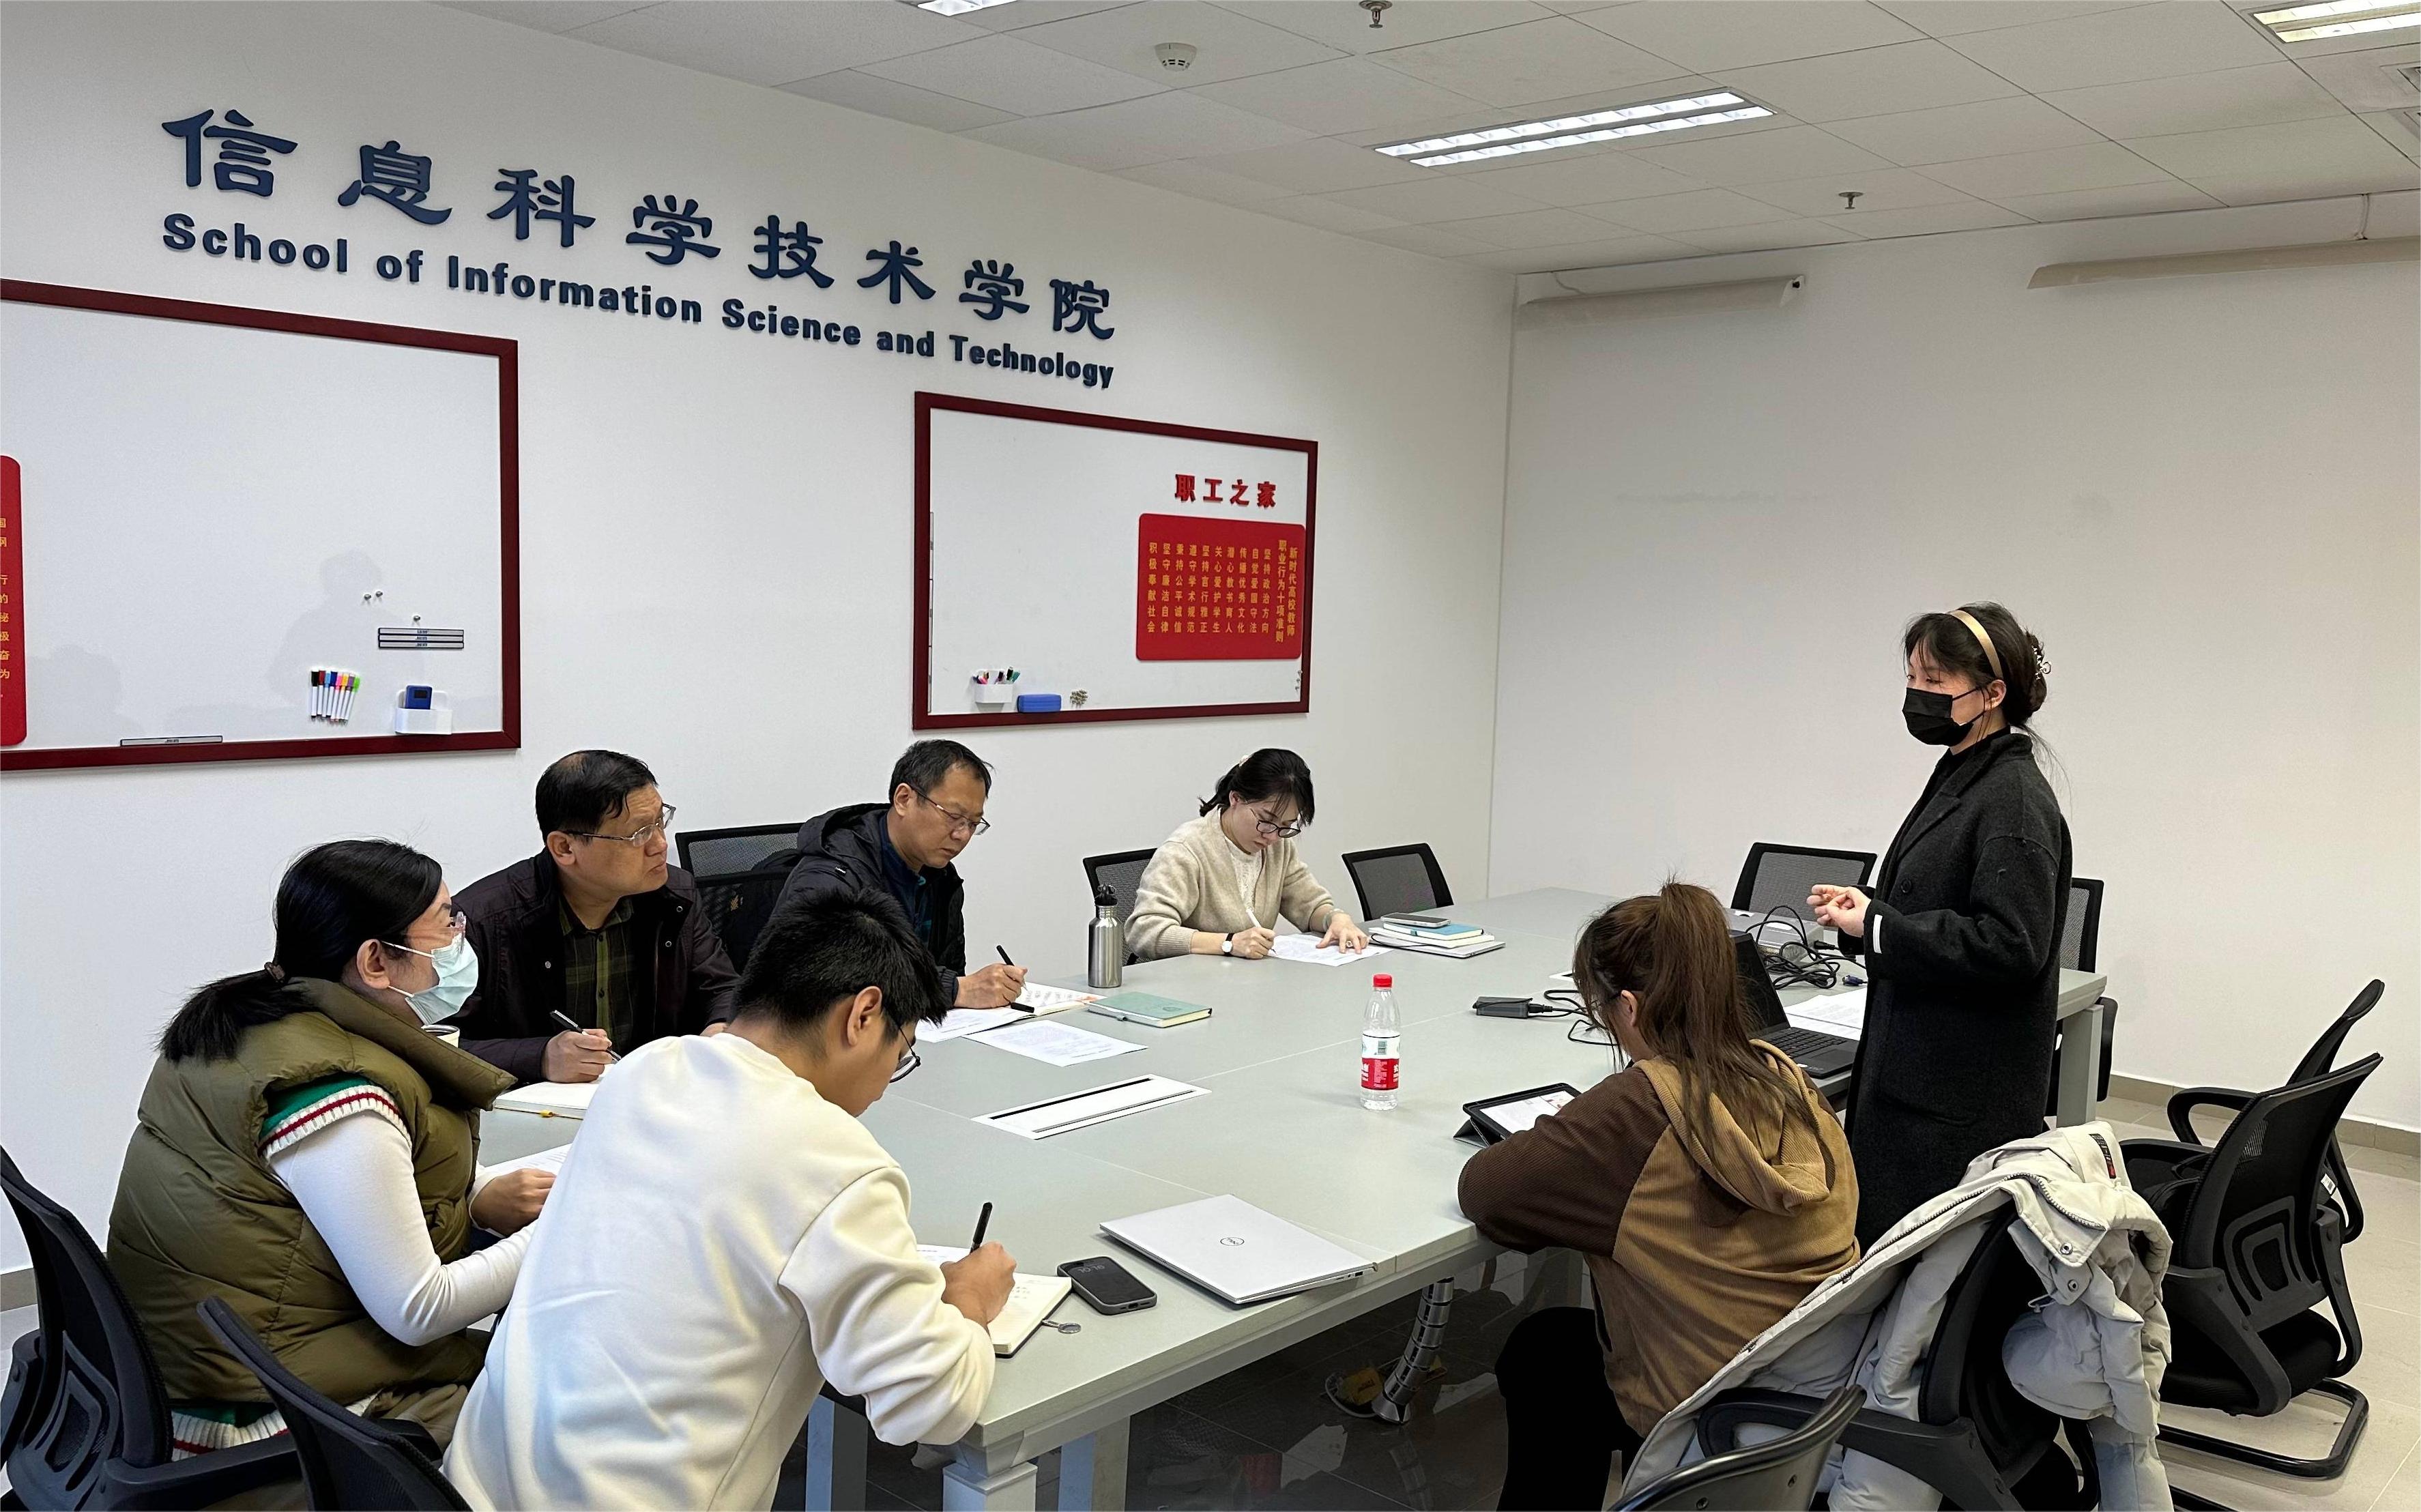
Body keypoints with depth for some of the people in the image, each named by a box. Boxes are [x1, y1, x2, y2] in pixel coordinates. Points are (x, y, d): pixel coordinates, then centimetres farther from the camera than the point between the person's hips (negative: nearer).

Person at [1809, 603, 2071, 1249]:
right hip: (1919, 1071, 9)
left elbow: (2009, 944, -23)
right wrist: (1866, 906, 5)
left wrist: (1877, 928, -20)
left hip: (1964, 1093, -9)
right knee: (1880, 1238, 14)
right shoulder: (1960, 778, 13)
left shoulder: (2014, 801, -16)